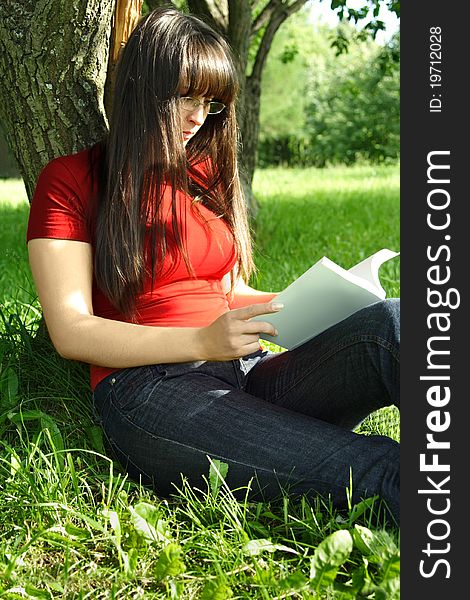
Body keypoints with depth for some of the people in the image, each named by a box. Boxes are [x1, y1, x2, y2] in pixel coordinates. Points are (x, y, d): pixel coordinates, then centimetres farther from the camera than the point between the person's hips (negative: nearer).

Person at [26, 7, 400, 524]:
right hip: (147, 390, -5)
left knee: (389, 322, -28)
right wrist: (204, 342, -17)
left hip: (251, 373, 5)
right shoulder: (70, 181, 5)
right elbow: (71, 332, -4)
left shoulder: (207, 173, 22)